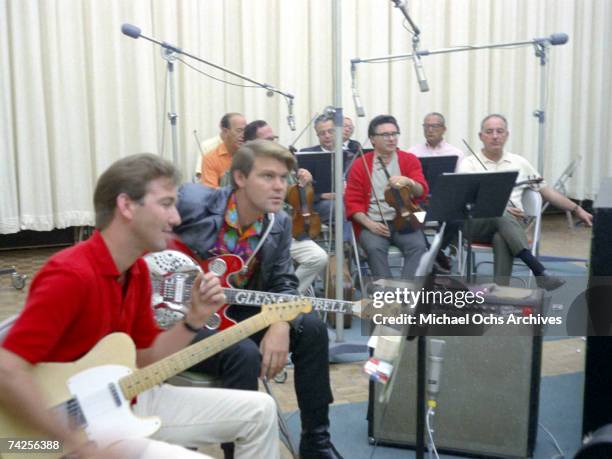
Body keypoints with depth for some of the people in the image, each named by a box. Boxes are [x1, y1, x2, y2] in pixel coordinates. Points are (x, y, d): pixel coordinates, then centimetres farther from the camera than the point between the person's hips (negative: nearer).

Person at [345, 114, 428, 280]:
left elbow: (422, 191, -4)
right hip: (373, 224, -1)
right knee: (375, 248, -31)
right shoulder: (360, 165, 7)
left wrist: (408, 181, -26)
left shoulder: (410, 160, 9)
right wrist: (369, 223, -12)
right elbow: (352, 202, 4)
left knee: (418, 246, -27)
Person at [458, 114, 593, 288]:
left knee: (501, 238, -35)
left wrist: (577, 210, 19)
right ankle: (539, 272, -41)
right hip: (479, 222, -2)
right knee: (500, 216, -37)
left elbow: (547, 191, 24)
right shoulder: (469, 163, 8)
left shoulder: (519, 162, 19)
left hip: (512, 222, 2)